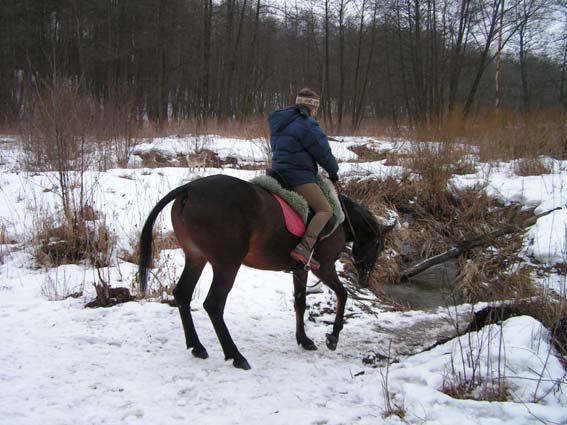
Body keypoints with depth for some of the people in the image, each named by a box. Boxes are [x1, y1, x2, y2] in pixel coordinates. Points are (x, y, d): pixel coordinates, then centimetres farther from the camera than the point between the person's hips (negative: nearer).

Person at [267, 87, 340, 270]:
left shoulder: (280, 123, 16)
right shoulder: (308, 125, -12)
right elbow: (323, 152, -7)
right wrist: (333, 171, 9)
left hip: (280, 171, 10)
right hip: (300, 175, -10)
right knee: (325, 210, -12)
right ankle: (304, 248, -28)